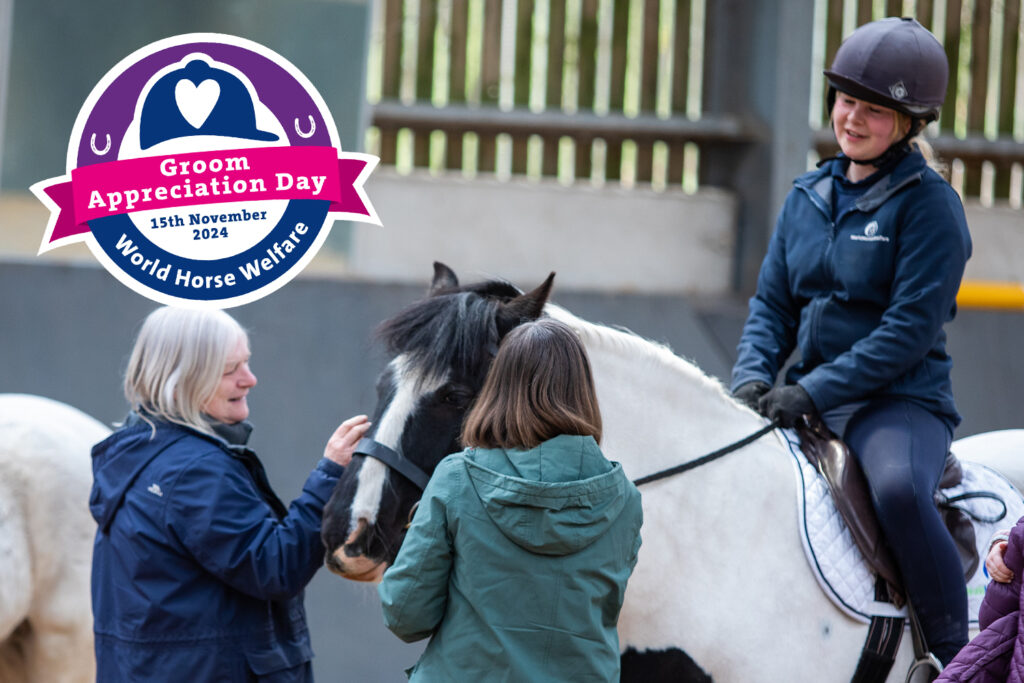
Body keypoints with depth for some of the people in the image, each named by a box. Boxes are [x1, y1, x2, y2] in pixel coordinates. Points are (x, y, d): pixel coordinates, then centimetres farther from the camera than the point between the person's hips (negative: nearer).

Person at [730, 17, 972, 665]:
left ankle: (958, 656, -25)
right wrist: (754, 374, -6)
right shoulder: (810, 195, 11)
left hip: (902, 400, -7)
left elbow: (912, 326, -16)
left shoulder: (930, 203, -8)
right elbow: (773, 303, 15)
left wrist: (816, 391, -21)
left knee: (898, 489, -37)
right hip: (811, 404, 7)